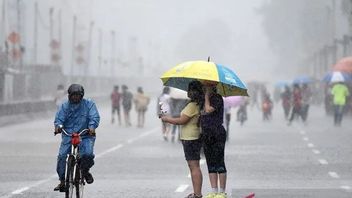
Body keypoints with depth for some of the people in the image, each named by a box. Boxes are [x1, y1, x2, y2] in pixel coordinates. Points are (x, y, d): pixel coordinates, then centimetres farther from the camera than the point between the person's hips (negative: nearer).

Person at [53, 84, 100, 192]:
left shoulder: (89, 104, 3)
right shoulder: (65, 106, 7)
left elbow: (95, 117, -8)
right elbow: (59, 118, -1)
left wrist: (92, 126, -29)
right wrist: (58, 126, -24)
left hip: (85, 136, -2)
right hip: (68, 135, 2)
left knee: (88, 154, -25)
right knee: (61, 156, -15)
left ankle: (85, 170, 9)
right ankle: (62, 180, -1)